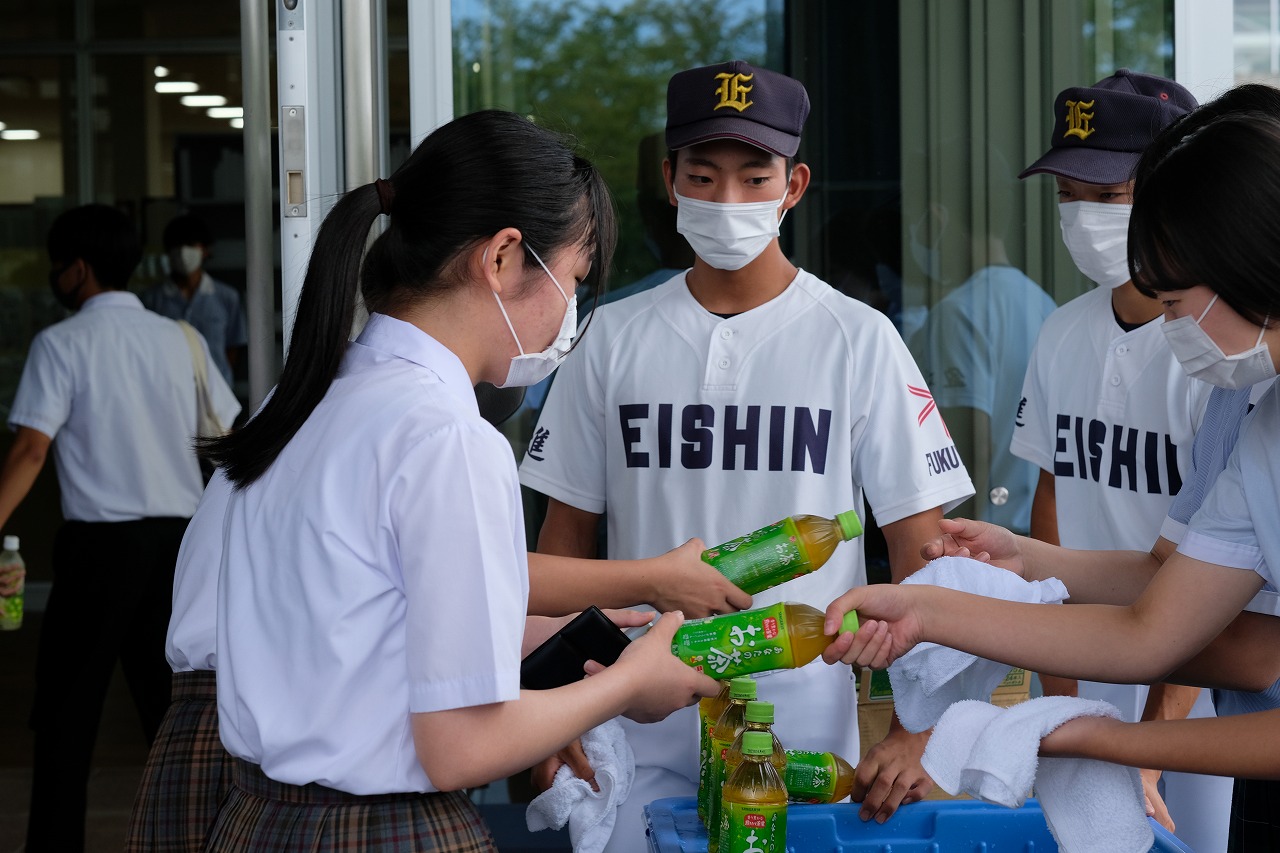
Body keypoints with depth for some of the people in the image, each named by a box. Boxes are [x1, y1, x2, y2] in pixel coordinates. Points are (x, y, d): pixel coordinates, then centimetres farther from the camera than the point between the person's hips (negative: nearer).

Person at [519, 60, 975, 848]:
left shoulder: (859, 339, -2)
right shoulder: (617, 338, 4)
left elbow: (921, 552, -3)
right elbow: (568, 533, 9)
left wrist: (916, 739, -13)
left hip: (805, 732, -1)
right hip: (644, 738, 2)